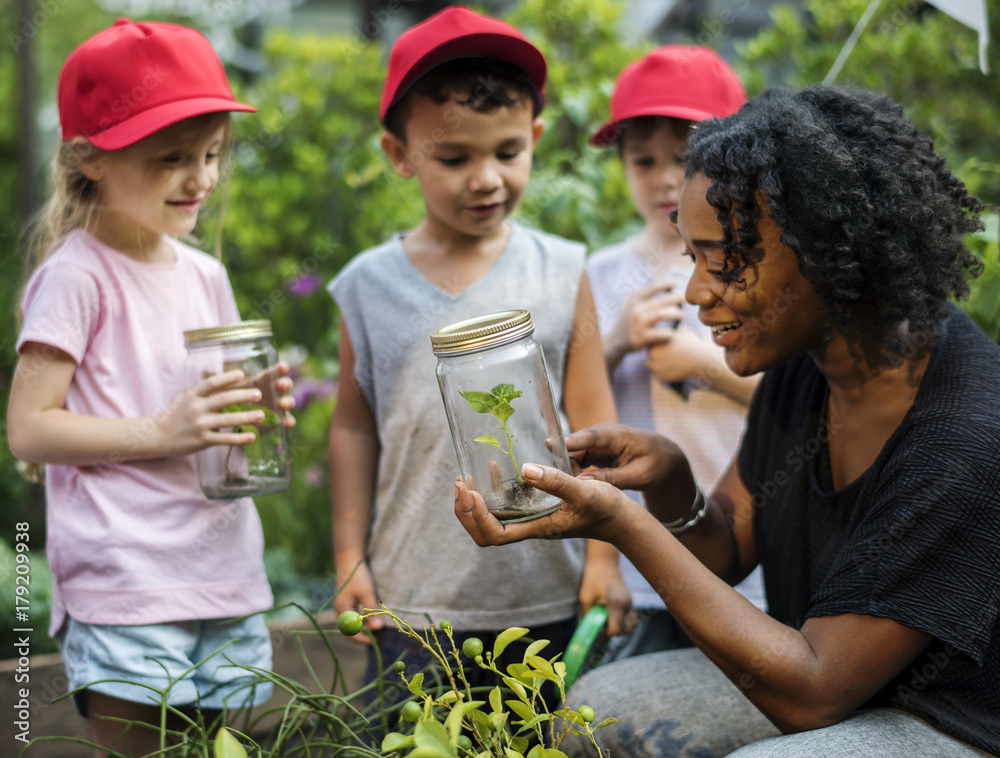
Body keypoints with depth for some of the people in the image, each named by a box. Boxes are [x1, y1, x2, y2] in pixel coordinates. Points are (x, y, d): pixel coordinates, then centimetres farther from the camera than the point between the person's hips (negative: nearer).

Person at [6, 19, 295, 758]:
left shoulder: (205, 275, 13)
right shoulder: (76, 276, -8)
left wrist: (257, 410, 2)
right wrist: (160, 432, -21)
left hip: (226, 579, 7)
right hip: (125, 592, -6)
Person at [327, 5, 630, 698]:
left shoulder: (560, 273, -1)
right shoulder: (371, 284, 0)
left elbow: (592, 421, 3)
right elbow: (354, 427, 7)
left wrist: (605, 555, 1)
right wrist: (349, 557, 5)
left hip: (544, 595, 0)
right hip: (412, 597, 0)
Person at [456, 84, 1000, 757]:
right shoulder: (805, 358, -7)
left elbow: (813, 694, -28)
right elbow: (727, 551, 6)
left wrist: (623, 525, -32)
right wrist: (668, 481, -18)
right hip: (833, 674, 8)